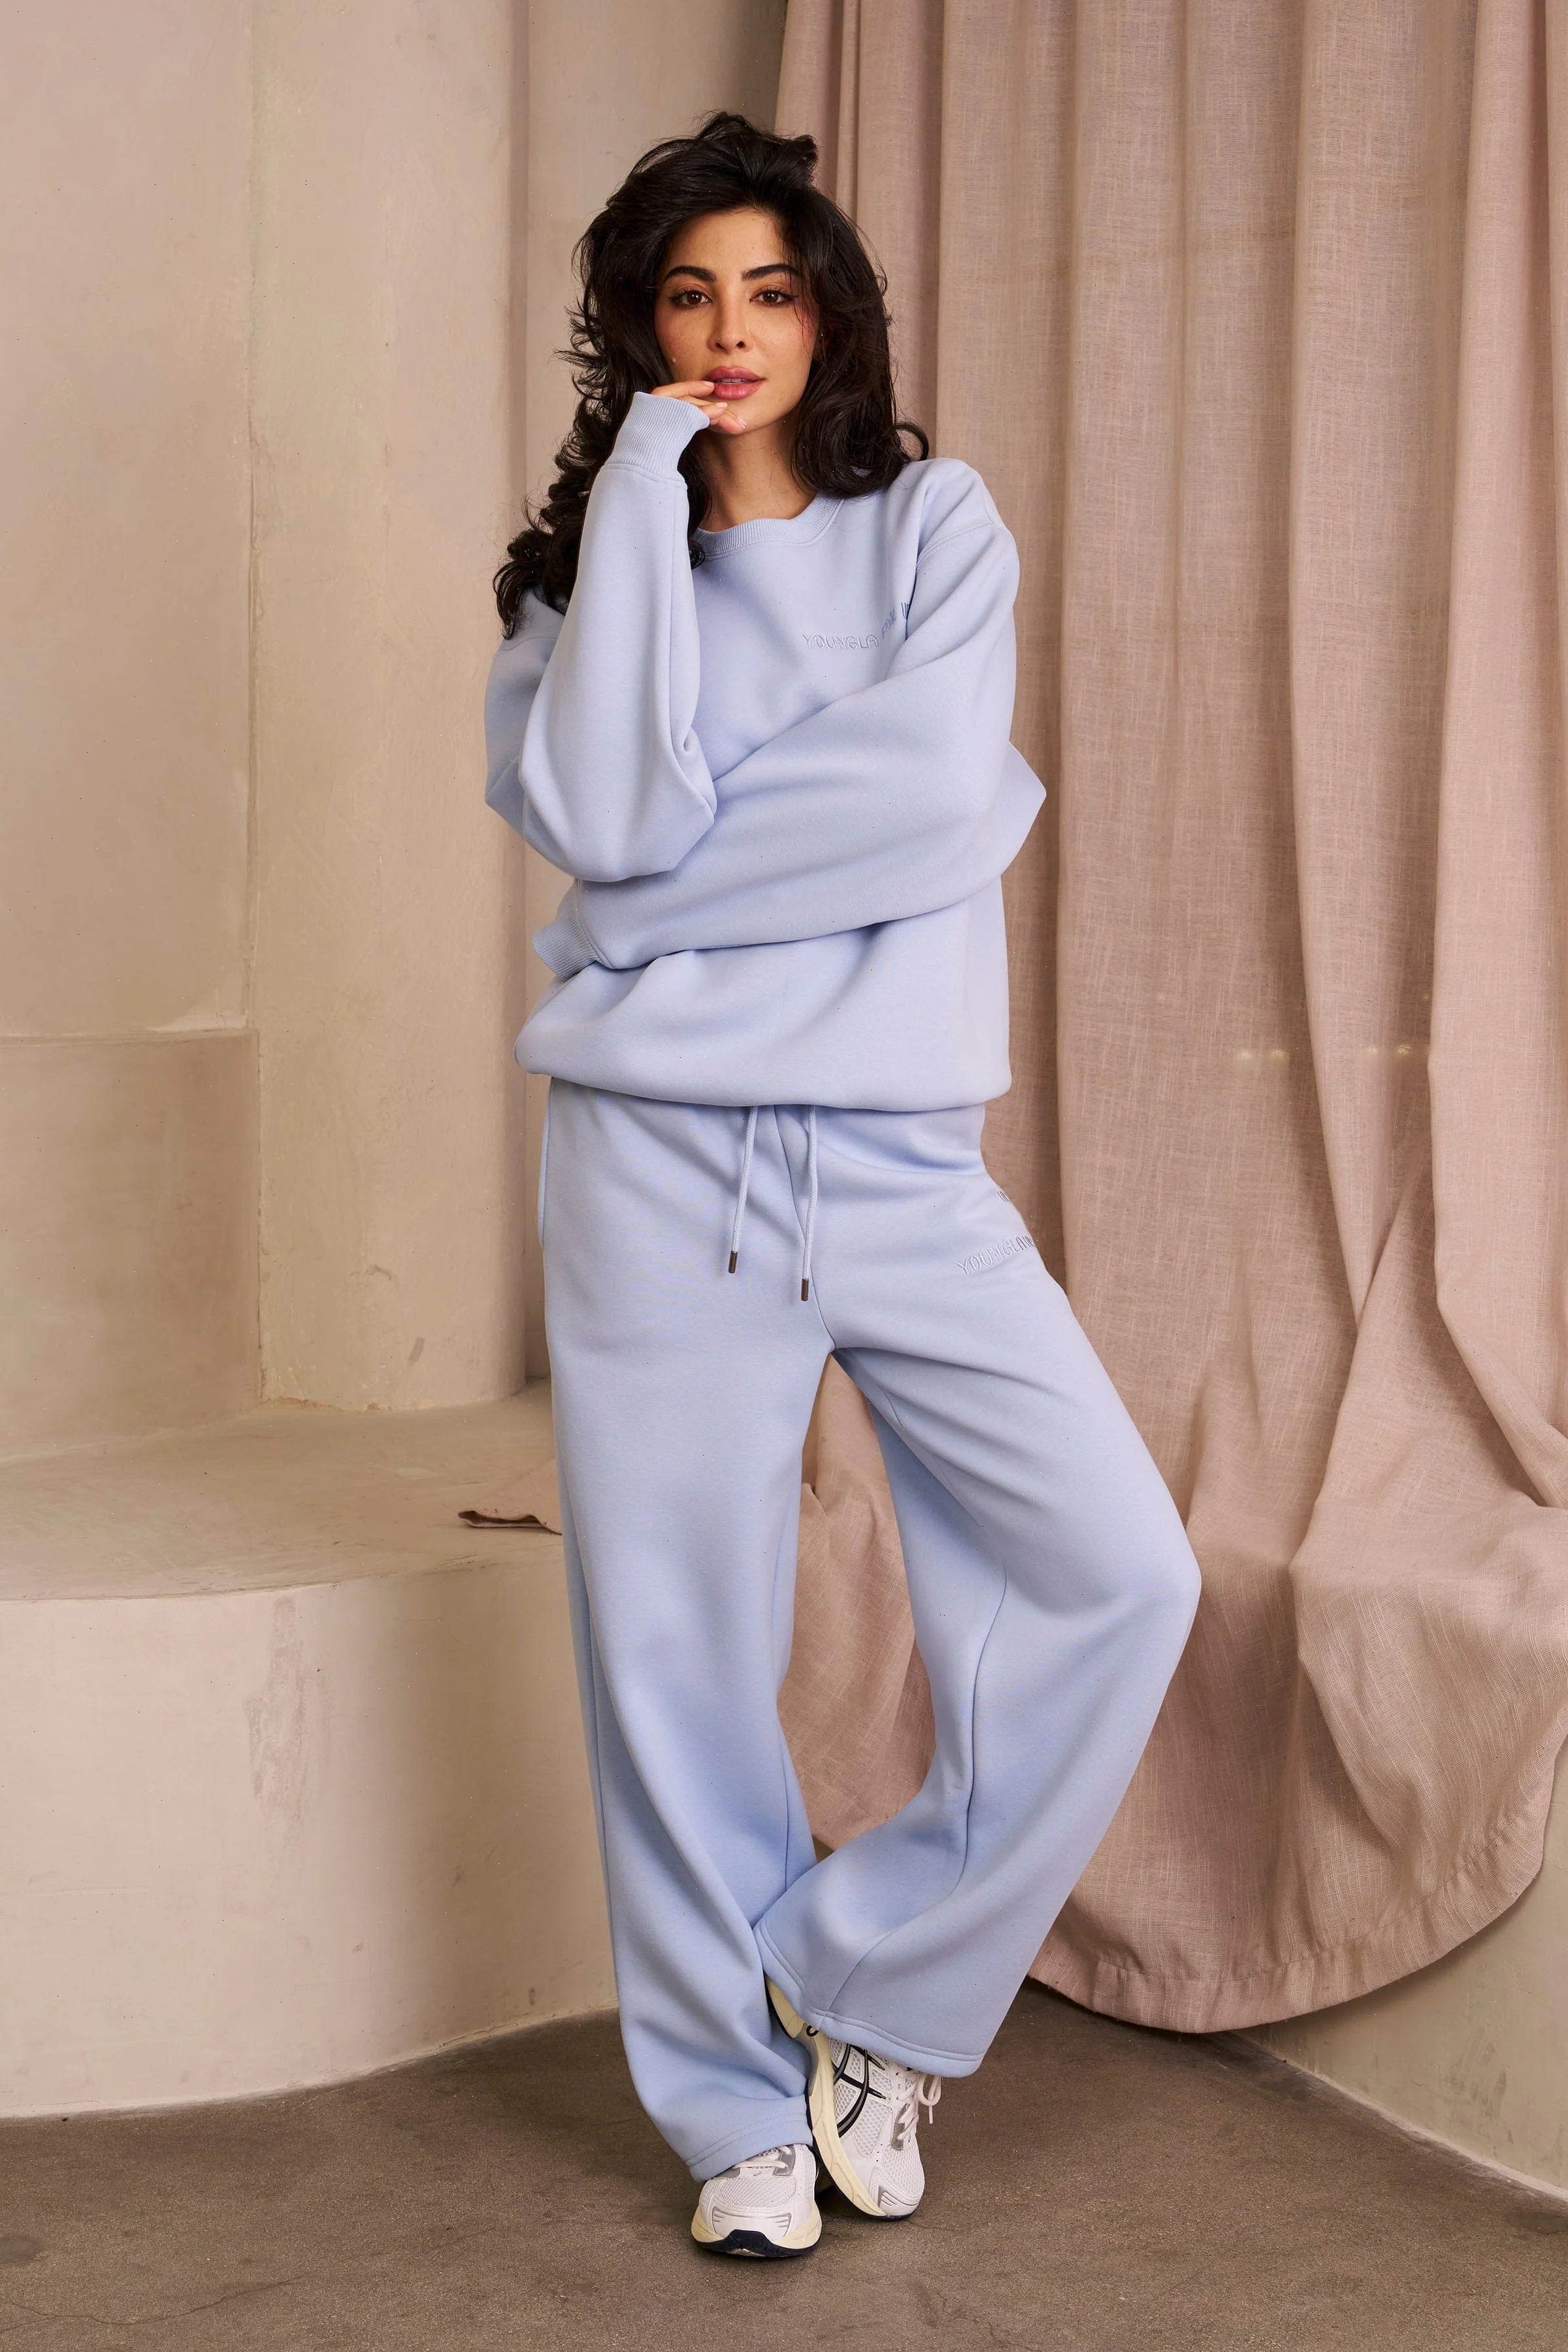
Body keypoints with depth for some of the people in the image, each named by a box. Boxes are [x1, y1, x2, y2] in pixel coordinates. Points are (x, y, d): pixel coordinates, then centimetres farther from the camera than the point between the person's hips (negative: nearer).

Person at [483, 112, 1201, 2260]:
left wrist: (684, 858, -7)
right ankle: (743, 2105, 19)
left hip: (905, 1155, 1)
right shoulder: (586, 560, 10)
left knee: (1121, 1574, -9)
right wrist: (645, 497, -7)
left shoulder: (933, 524, 9)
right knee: (678, 1648, 2)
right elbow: (603, 819, -11)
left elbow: (943, 794, -10)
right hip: (664, 1157, 0)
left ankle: (871, 1989, 8)